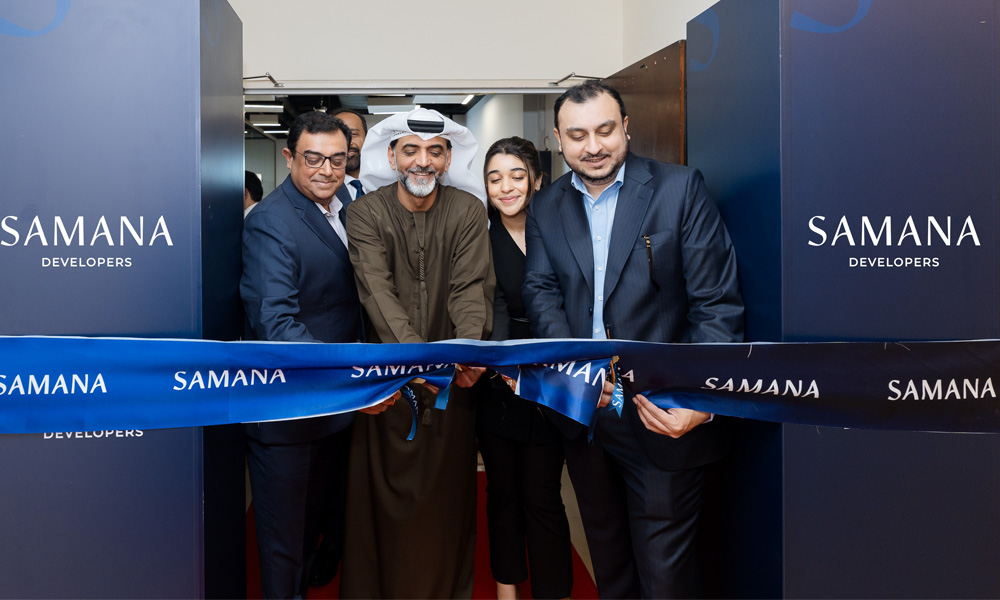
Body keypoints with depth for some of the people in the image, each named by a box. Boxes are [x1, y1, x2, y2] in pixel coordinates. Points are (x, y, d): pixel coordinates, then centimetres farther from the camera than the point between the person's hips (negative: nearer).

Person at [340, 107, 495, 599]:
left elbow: (472, 286, -10)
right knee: (384, 492, 6)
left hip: (452, 377, 2)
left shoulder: (468, 211, 1)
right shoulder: (366, 213, -4)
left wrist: (470, 347, -30)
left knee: (449, 493, 11)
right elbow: (377, 289, -18)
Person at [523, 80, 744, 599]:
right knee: (606, 555, 23)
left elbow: (717, 303, -11)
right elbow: (541, 293, -2)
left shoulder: (680, 189, -8)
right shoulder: (545, 207, 6)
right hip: (582, 409, 4)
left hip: (662, 412, -4)